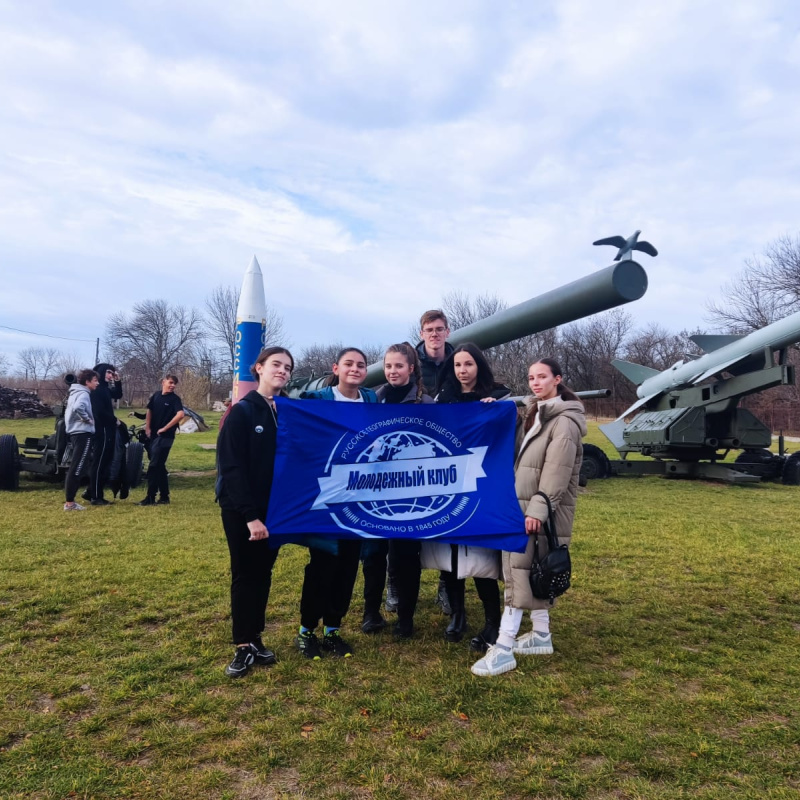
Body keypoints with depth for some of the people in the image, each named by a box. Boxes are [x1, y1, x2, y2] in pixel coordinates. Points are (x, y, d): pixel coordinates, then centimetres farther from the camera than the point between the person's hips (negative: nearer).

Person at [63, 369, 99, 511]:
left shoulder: (75, 392, 18)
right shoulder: (83, 393, -13)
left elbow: (73, 409, 22)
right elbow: (78, 407, -33)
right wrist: (88, 419, -19)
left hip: (75, 432, 10)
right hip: (83, 433, -10)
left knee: (74, 468, 13)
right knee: (77, 469, -7)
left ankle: (70, 501, 18)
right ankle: (70, 503, -5)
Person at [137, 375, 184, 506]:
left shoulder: (175, 399, -9)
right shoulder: (156, 396, 9)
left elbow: (180, 414, -25)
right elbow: (149, 411, 20)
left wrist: (164, 428, -20)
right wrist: (147, 428, 9)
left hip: (165, 436, -7)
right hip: (154, 435, 7)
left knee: (154, 466, -7)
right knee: (160, 467, 11)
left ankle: (150, 498, -1)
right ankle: (164, 497, 19)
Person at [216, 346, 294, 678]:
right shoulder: (242, 411, -11)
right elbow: (231, 467, -16)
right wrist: (249, 514, -21)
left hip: (274, 508, 5)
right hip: (241, 510, -5)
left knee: (263, 573, 13)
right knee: (245, 575, 4)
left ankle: (255, 639, 26)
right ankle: (244, 646, 16)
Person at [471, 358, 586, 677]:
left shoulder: (564, 420, -11)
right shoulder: (534, 414, 17)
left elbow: (557, 469, -19)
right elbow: (518, 456, 14)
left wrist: (538, 509, -25)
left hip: (543, 510, -9)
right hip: (522, 506, 9)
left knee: (519, 572, -10)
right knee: (530, 572, 14)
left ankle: (504, 649, -6)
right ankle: (541, 636, 27)